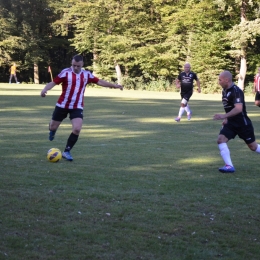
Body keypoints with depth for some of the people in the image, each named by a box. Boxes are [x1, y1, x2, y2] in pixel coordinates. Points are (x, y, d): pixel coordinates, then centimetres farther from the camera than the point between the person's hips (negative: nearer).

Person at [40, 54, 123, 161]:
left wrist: (115, 85, 6)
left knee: (77, 129, -16)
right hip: (62, 105, -2)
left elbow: (99, 81, 9)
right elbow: (54, 82, -15)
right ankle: (52, 130, 50)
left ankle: (67, 151, 1)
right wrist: (45, 89, -33)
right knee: (53, 127, 9)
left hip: (77, 107, 2)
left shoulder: (87, 74, 2)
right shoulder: (66, 72, -11)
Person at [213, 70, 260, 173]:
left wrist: (224, 116, -39)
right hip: (231, 122, 7)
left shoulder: (236, 91, -21)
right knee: (221, 139, -15)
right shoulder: (224, 91, 7)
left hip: (242, 123, -7)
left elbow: (238, 108, -33)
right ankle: (229, 166, -18)